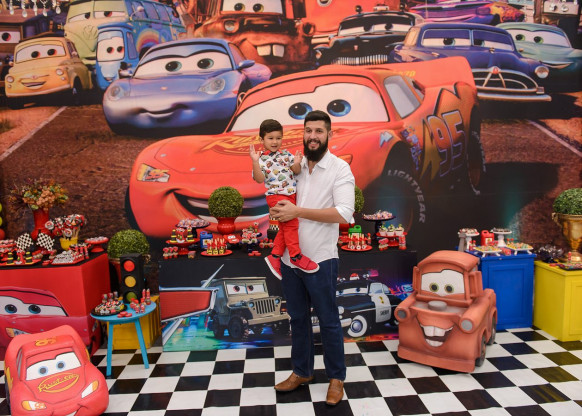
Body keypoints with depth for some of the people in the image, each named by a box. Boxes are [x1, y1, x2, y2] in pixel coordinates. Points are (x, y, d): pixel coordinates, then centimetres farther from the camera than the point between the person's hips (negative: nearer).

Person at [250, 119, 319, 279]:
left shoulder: (286, 154, 8)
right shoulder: (261, 159, -4)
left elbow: (297, 172, 8)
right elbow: (259, 179, -15)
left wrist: (296, 163, -14)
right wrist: (255, 162, -26)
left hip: (291, 194, 6)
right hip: (276, 195, -6)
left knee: (285, 227, 11)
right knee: (291, 223, -15)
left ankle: (274, 256, 24)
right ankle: (296, 256, -2)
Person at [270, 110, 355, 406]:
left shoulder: (340, 169, -8)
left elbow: (343, 213, -20)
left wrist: (298, 211, -22)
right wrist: (275, 210, -4)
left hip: (320, 260, -5)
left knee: (328, 321, 9)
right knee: (297, 318, 18)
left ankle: (336, 378, 29)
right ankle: (301, 371, 37)